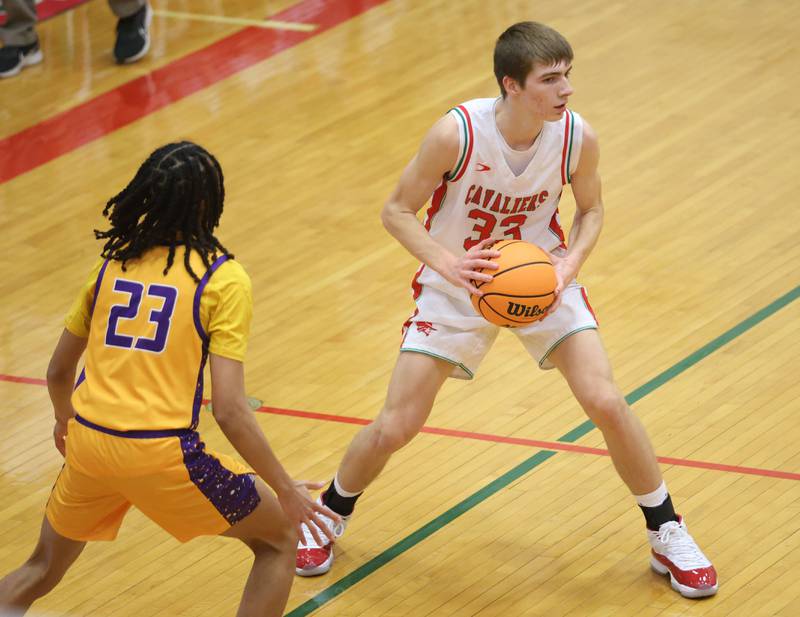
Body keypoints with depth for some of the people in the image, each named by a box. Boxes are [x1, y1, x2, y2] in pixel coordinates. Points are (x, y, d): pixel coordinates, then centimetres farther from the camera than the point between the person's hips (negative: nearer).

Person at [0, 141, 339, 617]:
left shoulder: (114, 262, 10)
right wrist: (285, 489, -1)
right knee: (279, 541, 16)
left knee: (41, 570, 27)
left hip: (87, 440, 5)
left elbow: (59, 371, 20)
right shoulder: (224, 278, -5)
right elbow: (229, 410, -12)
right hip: (159, 453, -5)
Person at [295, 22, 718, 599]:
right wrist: (448, 263, -32)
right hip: (457, 285, -1)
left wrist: (568, 266, -19)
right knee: (395, 427, -2)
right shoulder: (457, 134, -28)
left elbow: (590, 209, 0)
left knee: (606, 402, -13)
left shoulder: (577, 137, -20)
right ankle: (330, 515, 28)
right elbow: (397, 211, -16)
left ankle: (667, 532, 9)